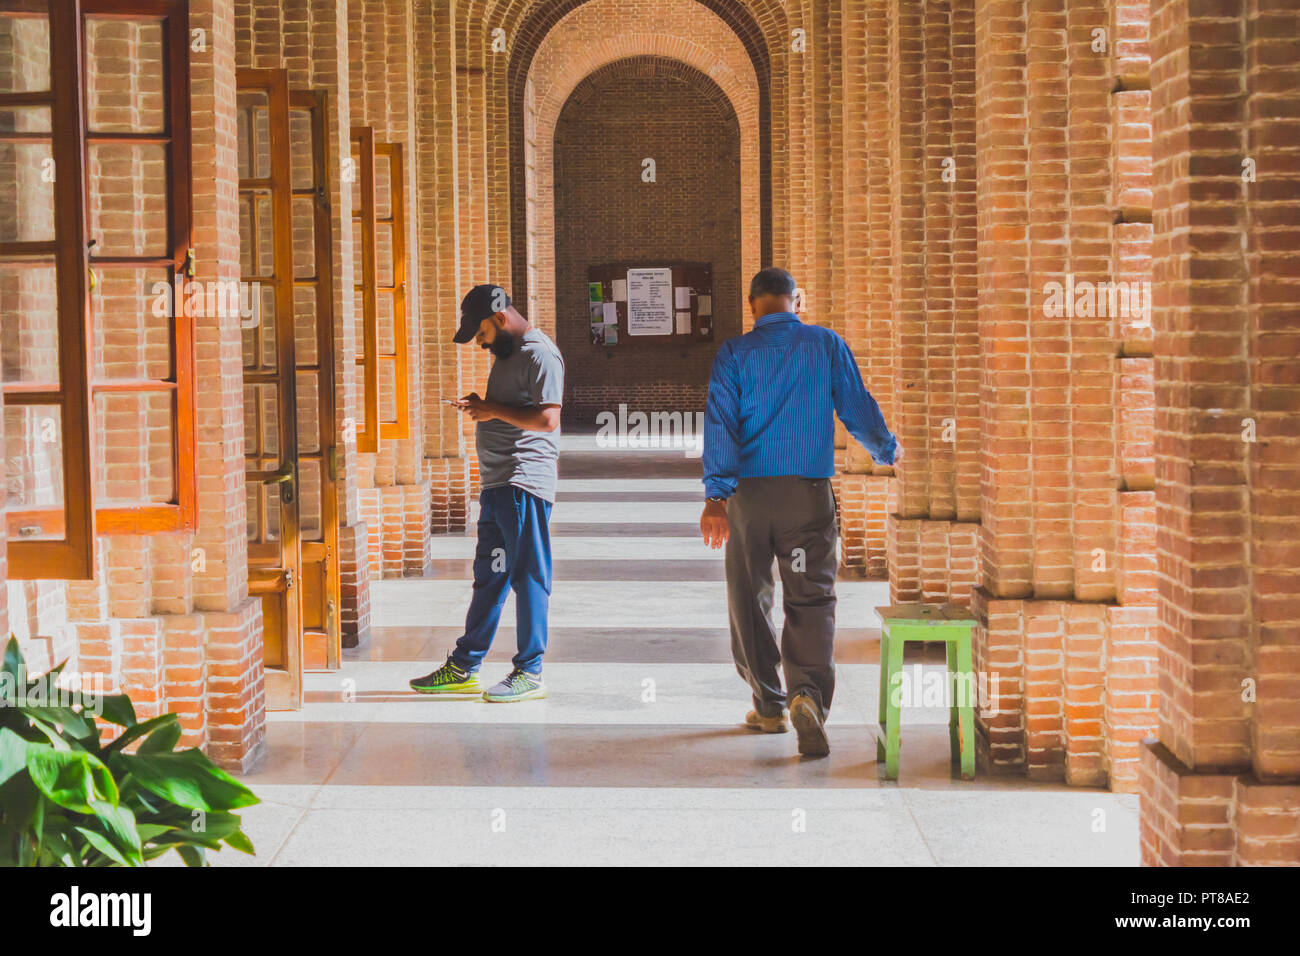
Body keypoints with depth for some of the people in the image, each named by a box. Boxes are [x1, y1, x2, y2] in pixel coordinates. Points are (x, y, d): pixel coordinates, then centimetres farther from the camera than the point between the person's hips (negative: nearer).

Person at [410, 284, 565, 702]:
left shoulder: (541, 354, -11)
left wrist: (494, 410, -14)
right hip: (496, 483, 10)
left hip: (525, 484, -10)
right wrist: (482, 408, 10)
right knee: (488, 577, 13)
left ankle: (529, 673, -1)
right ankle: (463, 668, 17)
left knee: (528, 578, -5)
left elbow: (547, 418, -20)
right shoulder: (508, 354, 20)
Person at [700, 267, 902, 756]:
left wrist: (716, 496, -14)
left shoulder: (734, 353, 1)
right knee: (811, 597, -1)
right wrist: (887, 450, 28)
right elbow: (858, 408, 8)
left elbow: (720, 422, -8)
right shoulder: (828, 345, 3)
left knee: (749, 598, 14)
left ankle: (769, 706, 22)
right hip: (809, 492, 0)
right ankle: (809, 694, -25)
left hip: (748, 492, 0)